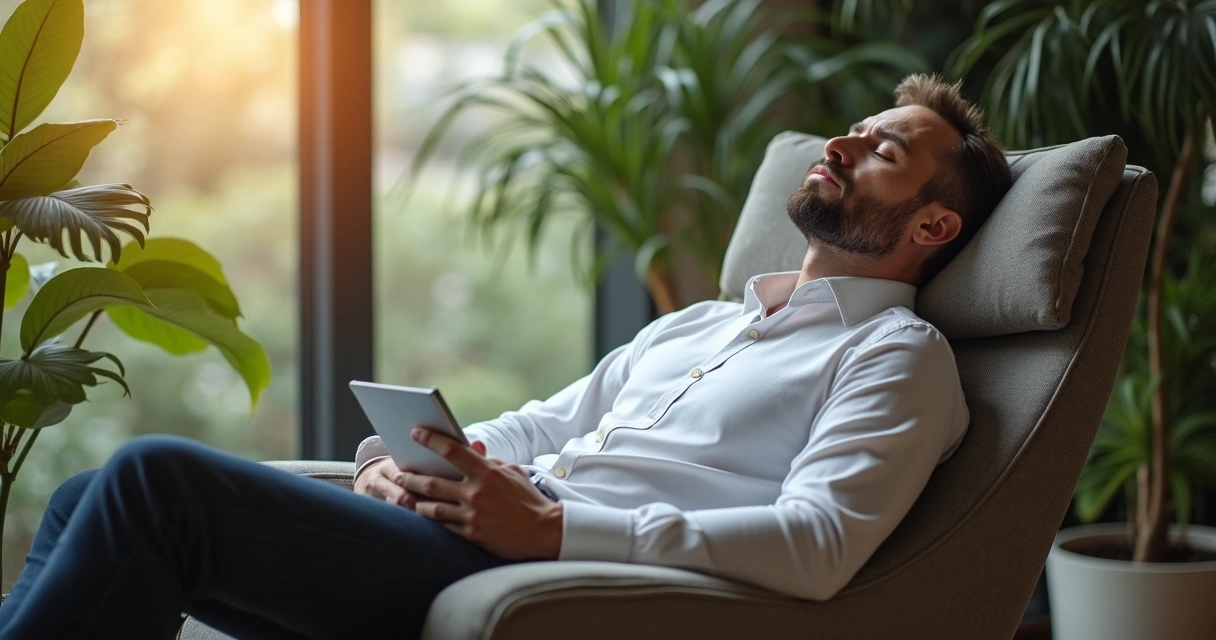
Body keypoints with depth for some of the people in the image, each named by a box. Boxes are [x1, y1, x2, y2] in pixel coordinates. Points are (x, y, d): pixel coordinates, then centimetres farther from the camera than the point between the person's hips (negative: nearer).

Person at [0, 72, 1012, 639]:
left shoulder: (898, 355, 4)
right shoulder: (693, 326, 30)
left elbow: (817, 547, -14)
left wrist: (553, 528, -19)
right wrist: (410, 457, 3)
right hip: (497, 542, 8)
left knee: (158, 476, -21)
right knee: (93, 502, -3)